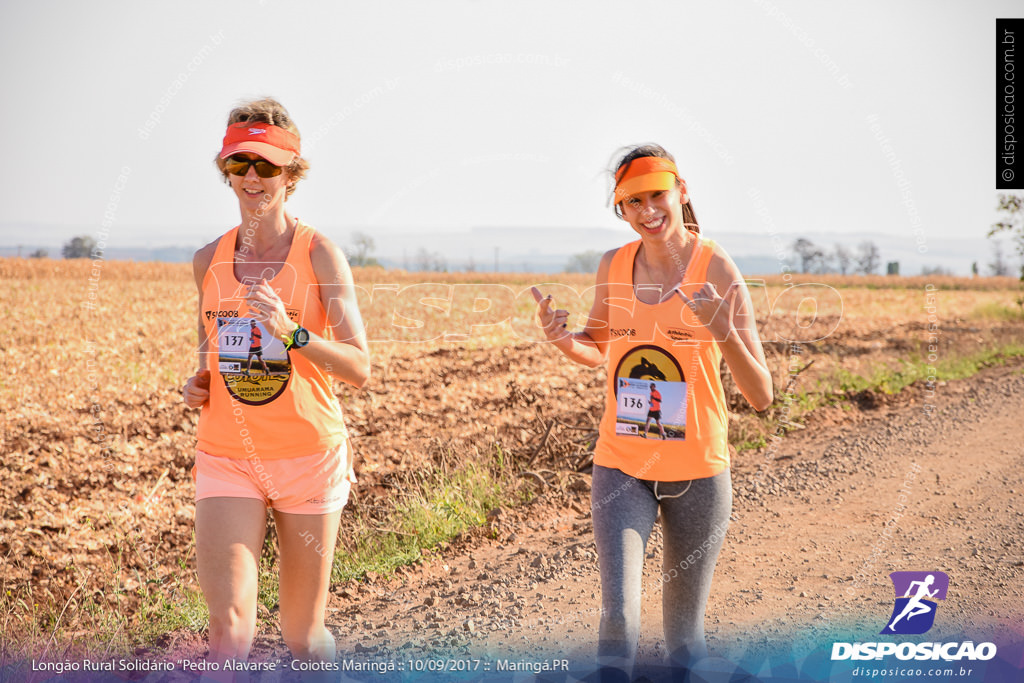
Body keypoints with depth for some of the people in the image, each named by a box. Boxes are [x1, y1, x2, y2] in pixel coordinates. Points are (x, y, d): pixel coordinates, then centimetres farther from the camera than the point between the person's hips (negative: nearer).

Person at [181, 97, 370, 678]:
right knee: (229, 624, -14)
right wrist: (198, 385, 3)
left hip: (309, 454, -2)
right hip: (226, 456, 2)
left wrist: (291, 332, -28)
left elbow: (360, 369, -13)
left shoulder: (319, 254, -6)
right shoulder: (209, 260, 6)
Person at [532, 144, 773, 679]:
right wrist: (562, 340, -4)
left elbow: (761, 397, -13)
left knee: (683, 639, 11)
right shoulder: (613, 266, 1)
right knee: (618, 617, -17)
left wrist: (724, 333, -31)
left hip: (698, 470, -2)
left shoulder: (717, 270, -11)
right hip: (620, 468, 2)